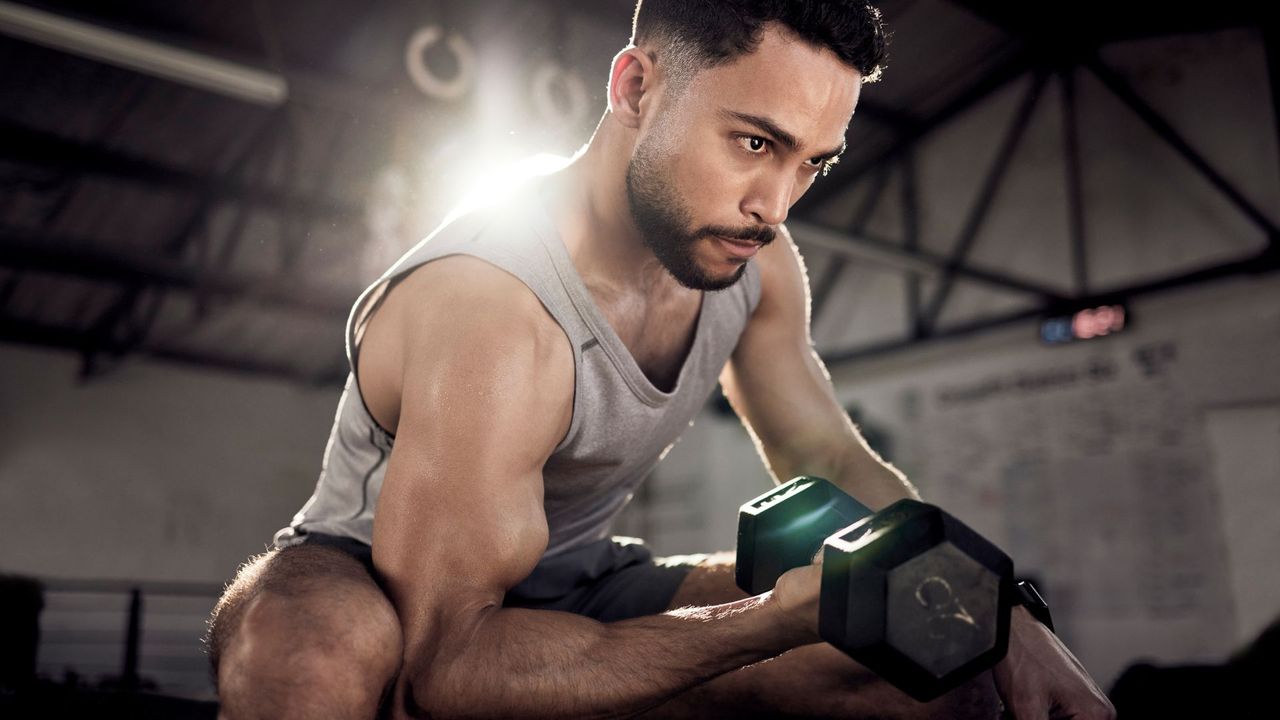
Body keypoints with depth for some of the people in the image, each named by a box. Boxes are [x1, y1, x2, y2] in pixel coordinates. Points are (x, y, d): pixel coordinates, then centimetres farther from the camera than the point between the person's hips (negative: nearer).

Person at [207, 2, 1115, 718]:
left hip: (580, 588, 6)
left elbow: (834, 462, 3)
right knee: (308, 646, -43)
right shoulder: (488, 311, -32)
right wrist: (784, 616, -38)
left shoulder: (758, 264, -8)